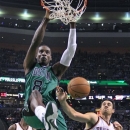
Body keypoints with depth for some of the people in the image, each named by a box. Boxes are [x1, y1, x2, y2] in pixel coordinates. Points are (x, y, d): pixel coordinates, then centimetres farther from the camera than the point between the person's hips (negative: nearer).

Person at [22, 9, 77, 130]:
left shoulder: (55, 71, 27)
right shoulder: (30, 67, 24)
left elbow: (70, 51, 15)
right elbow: (35, 43, 11)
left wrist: (72, 25, 7)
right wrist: (46, 19, 4)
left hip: (52, 111, 3)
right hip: (31, 112, -3)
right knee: (35, 93, -36)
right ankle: (46, 118, -69)